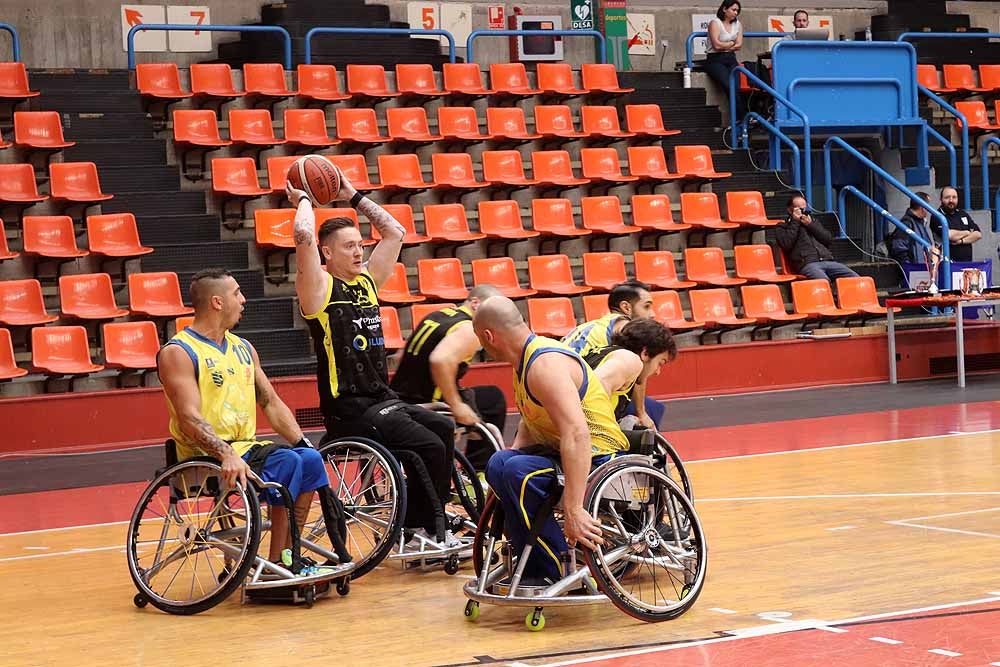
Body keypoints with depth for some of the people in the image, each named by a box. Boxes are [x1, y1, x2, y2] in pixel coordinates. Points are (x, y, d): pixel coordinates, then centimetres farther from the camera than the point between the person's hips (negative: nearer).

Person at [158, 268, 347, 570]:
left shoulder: (243, 349, 17)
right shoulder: (178, 352, -7)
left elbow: (271, 403, 17)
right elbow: (190, 419, -19)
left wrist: (304, 443, 3)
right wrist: (226, 454, -34)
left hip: (246, 448, 7)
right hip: (206, 456, -7)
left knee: (310, 459, -17)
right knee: (287, 462, -27)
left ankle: (289, 558, -13)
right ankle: (276, 566, -21)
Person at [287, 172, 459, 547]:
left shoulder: (367, 280, 13)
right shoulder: (319, 287, -8)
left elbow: (395, 232, 18)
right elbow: (304, 235, -24)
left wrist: (353, 197, 16)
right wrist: (302, 201, -5)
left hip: (382, 399, 8)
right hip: (348, 408, -8)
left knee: (445, 430, 1)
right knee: (429, 446, -19)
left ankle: (418, 521, 8)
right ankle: (428, 527, -5)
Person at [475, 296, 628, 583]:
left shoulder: (545, 365, -22)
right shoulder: (525, 361, 11)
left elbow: (577, 434, -33)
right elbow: (530, 423, 21)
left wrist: (573, 510, -39)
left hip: (600, 458, -9)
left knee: (518, 471, -29)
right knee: (500, 463, -12)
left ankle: (559, 572, -16)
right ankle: (534, 570, -6)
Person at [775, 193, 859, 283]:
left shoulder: (813, 222, 32)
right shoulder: (782, 227, 19)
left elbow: (829, 239, 17)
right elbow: (786, 244, -3)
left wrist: (810, 224, 8)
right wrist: (795, 222, 4)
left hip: (827, 261, 5)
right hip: (806, 264, -5)